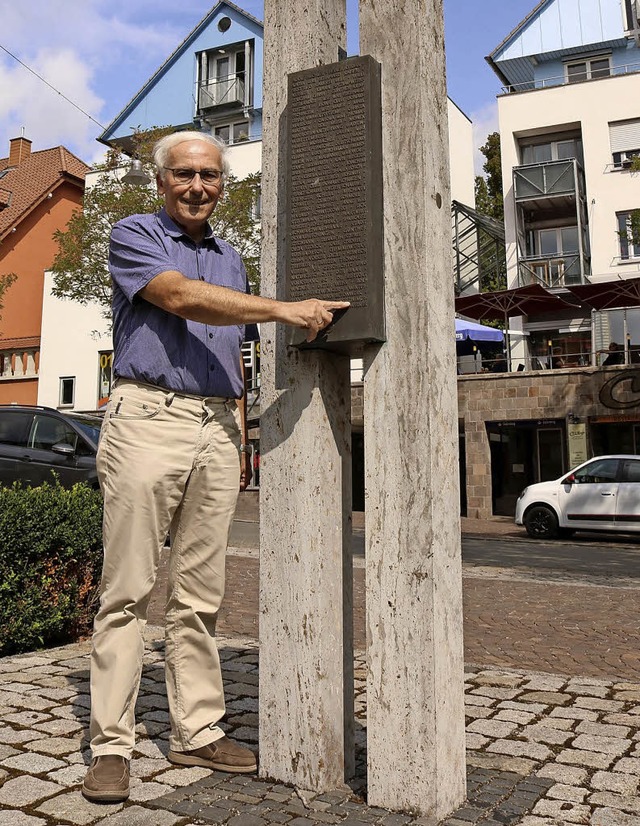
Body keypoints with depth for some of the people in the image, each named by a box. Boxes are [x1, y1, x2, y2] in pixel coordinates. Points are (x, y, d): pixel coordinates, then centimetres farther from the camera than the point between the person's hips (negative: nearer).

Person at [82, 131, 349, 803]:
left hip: (217, 428, 5)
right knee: (127, 589, -3)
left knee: (199, 596, 7)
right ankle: (110, 744, 6)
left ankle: (197, 732, 16)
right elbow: (180, 297, -14)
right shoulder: (134, 235, 6)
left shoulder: (230, 259, 23)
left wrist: (241, 440, 17)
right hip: (149, 418, -5)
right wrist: (283, 310, -21)